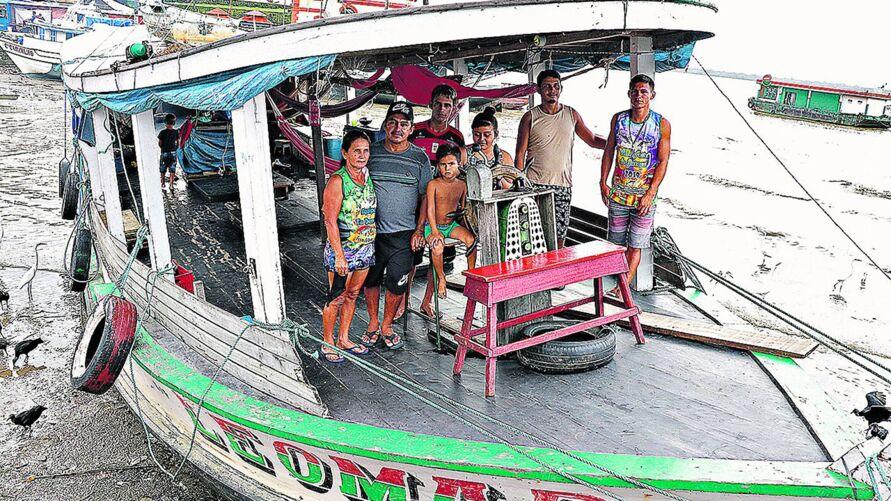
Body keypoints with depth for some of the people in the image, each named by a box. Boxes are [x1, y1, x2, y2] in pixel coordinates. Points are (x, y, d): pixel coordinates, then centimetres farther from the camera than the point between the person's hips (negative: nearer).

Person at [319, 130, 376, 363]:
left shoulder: (367, 177, 6)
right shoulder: (337, 181, -16)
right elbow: (330, 221, -18)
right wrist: (339, 255, -21)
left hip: (366, 248, 7)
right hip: (343, 248, -7)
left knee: (352, 294, 16)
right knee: (337, 298, 2)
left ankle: (344, 339, 29)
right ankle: (327, 344, 17)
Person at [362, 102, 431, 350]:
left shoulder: (420, 158, 2)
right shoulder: (372, 152, 3)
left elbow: (426, 196, 5)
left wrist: (419, 230, -3)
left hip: (404, 233, -1)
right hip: (371, 231, 1)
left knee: (397, 283, 1)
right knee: (370, 279, 11)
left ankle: (387, 326, 23)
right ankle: (373, 323, 31)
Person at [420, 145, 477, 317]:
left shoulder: (462, 185, 4)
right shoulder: (433, 184, -9)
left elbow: (463, 209, 12)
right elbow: (430, 209, -15)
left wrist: (466, 227, -2)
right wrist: (435, 231, -25)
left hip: (452, 225, 4)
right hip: (433, 226, -4)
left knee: (471, 238, -25)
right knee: (438, 246, -35)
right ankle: (441, 278, -12)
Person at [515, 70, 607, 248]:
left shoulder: (572, 115, 10)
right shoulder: (530, 117, 1)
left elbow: (592, 140, 18)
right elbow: (520, 154, 2)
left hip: (563, 185, 3)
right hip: (535, 185, -3)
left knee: (559, 237, 4)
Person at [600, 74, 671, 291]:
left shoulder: (662, 124, -7)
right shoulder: (618, 119, 2)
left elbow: (663, 162, -7)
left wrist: (650, 194, -13)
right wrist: (603, 183, 2)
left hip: (645, 195, -3)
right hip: (618, 192, 3)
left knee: (635, 245, 1)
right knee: (616, 242, 10)